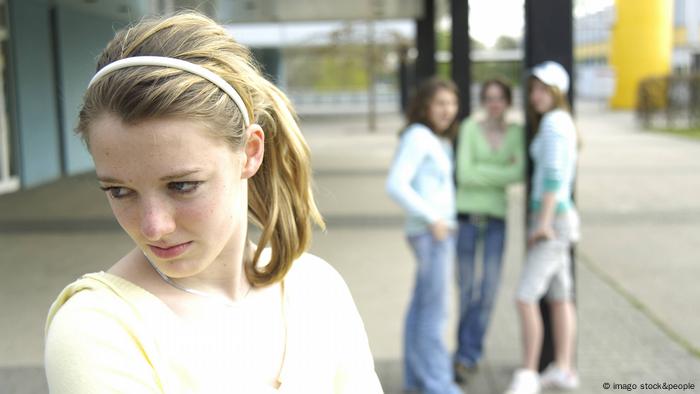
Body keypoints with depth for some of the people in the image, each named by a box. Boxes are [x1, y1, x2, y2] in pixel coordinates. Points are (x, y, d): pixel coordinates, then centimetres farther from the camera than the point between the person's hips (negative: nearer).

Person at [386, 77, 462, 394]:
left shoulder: (439, 141, 17)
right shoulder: (418, 136, -12)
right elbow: (396, 184, -21)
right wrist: (433, 219, -20)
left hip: (440, 230, 10)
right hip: (430, 232, -10)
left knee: (422, 306, 13)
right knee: (435, 310, -7)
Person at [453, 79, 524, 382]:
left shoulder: (516, 133, 5)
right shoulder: (469, 127, -2)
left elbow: (518, 173, -9)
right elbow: (464, 173, -11)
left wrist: (483, 173, -13)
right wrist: (503, 172, -8)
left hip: (496, 216, 2)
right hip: (467, 214, -2)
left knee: (488, 289, -3)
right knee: (466, 288, 3)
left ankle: (466, 356, 9)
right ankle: (470, 354, 18)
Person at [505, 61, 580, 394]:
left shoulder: (553, 121, -14)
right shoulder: (564, 122, 16)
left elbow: (553, 173, -22)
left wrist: (543, 223, -23)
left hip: (553, 219, -11)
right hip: (557, 217, 11)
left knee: (526, 297, -14)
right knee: (559, 297, 12)